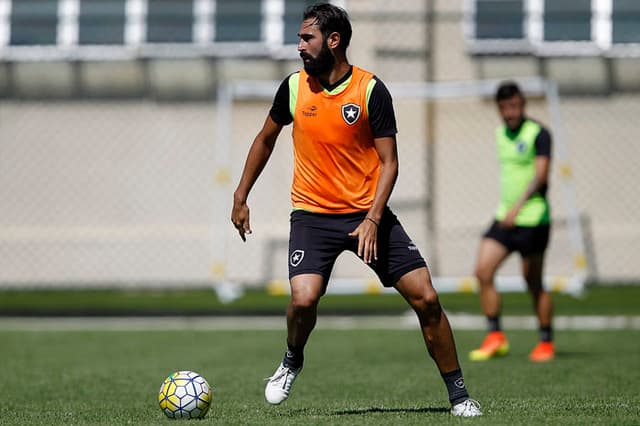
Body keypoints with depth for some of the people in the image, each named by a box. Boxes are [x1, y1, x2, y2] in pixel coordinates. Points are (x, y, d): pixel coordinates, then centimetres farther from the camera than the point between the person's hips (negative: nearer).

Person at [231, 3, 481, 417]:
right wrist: (241, 197, 15)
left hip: (367, 215, -1)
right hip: (312, 214, 1)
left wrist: (373, 219, -19)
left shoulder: (371, 90, -9)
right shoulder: (294, 87, -1)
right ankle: (292, 361, 11)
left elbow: (389, 162, -8)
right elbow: (266, 138, 16)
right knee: (304, 298, -23)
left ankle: (459, 395, 6)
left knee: (425, 297, -8)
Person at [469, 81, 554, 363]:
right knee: (482, 271, -8)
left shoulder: (538, 134, -11)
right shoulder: (500, 134, 11)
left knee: (534, 283, 0)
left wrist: (518, 206, -33)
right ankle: (495, 337, -2)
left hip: (532, 218, -6)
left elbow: (540, 174, -21)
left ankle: (546, 342, 14)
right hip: (505, 216, 7)